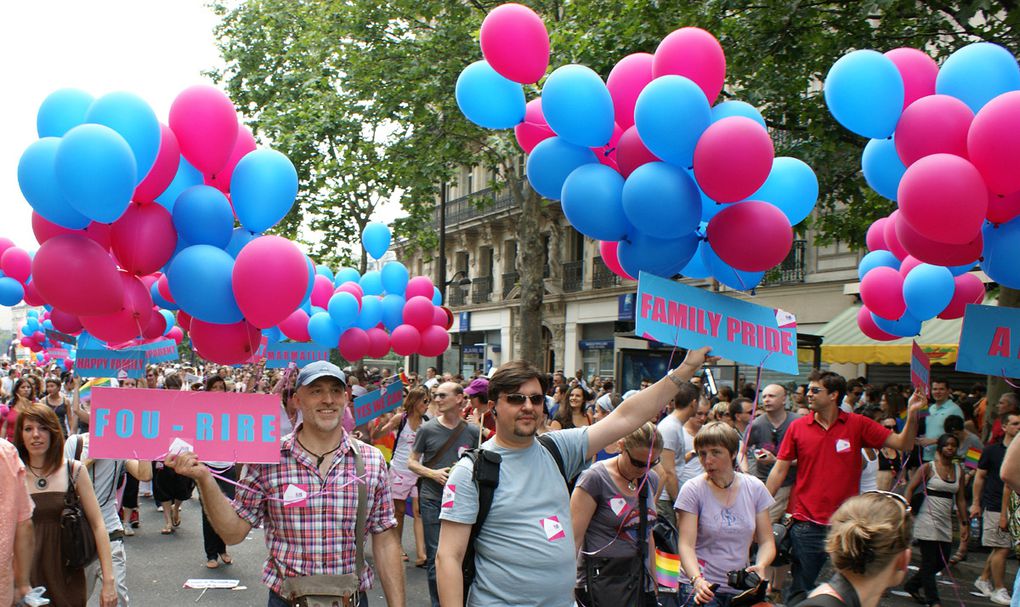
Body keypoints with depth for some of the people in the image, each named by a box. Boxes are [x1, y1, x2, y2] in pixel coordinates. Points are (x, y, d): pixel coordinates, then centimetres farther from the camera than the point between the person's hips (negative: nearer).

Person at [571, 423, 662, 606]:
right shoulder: (595, 478, -11)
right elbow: (573, 538, -14)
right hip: (602, 582, -6)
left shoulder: (651, 479, 9)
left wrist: (653, 582, 21)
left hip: (639, 581, 6)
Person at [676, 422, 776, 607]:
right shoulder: (693, 490, -5)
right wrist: (697, 580, -27)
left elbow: (767, 541, 6)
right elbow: (686, 544, -11)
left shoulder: (754, 488, 4)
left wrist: (760, 566, -15)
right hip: (702, 589, -2)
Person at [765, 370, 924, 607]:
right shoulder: (797, 427, 0)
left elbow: (904, 444, -3)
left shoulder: (858, 425, -1)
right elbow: (779, 471, 2)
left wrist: (912, 414, -19)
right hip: (806, 523, 0)